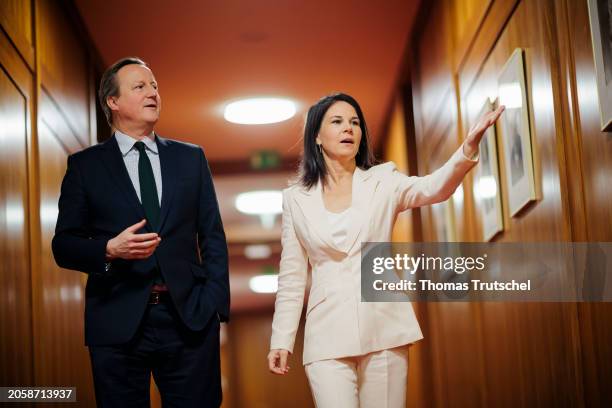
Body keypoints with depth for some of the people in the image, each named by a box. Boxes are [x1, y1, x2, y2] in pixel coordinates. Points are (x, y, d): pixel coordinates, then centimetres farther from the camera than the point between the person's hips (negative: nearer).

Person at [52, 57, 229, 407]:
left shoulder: (191, 158, 12)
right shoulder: (85, 166, 6)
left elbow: (213, 237, 10)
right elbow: (64, 245, 3)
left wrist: (216, 304, -1)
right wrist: (110, 250, -17)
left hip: (191, 318, 2)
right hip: (118, 322, -1)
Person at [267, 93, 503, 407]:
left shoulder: (383, 182, 6)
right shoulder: (295, 199, 7)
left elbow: (434, 189, -15)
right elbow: (292, 277, 10)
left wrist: (467, 150, -33)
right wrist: (281, 339, 4)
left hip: (384, 328, 1)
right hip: (328, 334, 0)